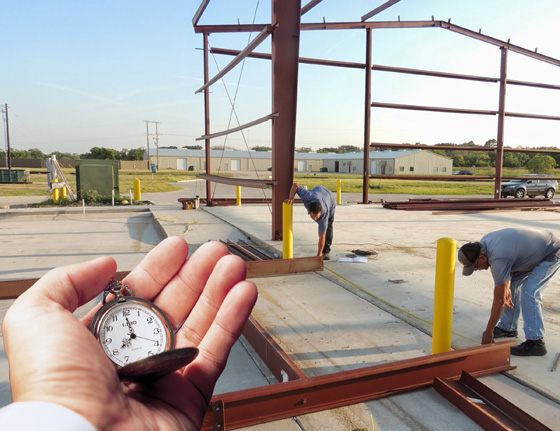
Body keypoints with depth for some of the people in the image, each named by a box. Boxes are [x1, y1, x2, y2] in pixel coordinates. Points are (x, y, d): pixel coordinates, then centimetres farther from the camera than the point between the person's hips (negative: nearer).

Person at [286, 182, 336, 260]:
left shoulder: (324, 215, -45)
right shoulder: (307, 197, -46)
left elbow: (322, 237, -35)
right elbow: (295, 185, -31)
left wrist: (319, 255, -29)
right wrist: (291, 198, -44)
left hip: (331, 200, -3)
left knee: (327, 227, -14)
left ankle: (326, 251, -4)